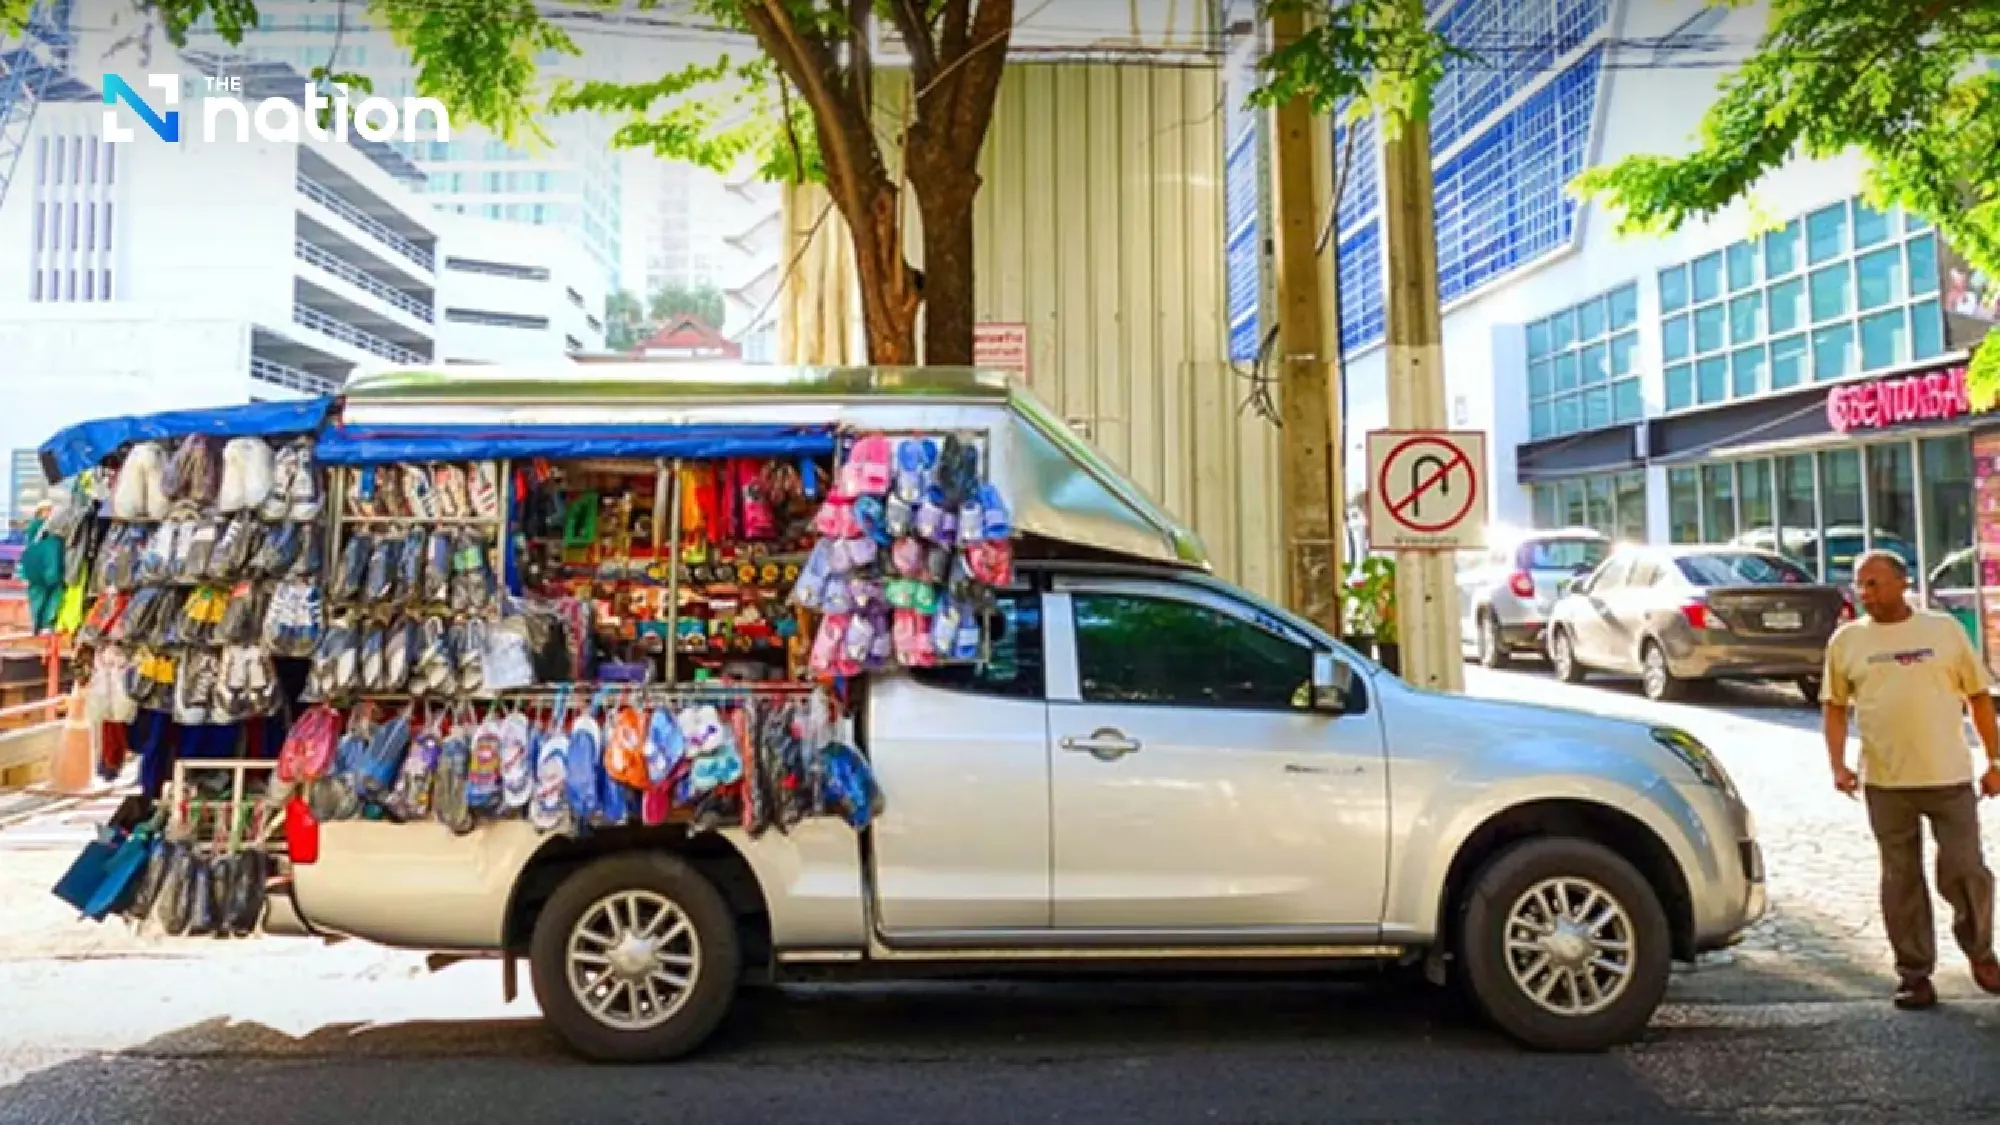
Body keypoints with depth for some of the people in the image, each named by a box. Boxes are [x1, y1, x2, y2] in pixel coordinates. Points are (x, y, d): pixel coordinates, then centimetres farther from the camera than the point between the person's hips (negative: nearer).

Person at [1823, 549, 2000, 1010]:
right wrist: (1838, 764, -6)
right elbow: (1835, 707, 6)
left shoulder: (1944, 629, 2)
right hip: (1884, 782, 1)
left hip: (1949, 777, -1)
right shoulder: (1846, 640, 4)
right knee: (1901, 880, 7)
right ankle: (1914, 973, 17)